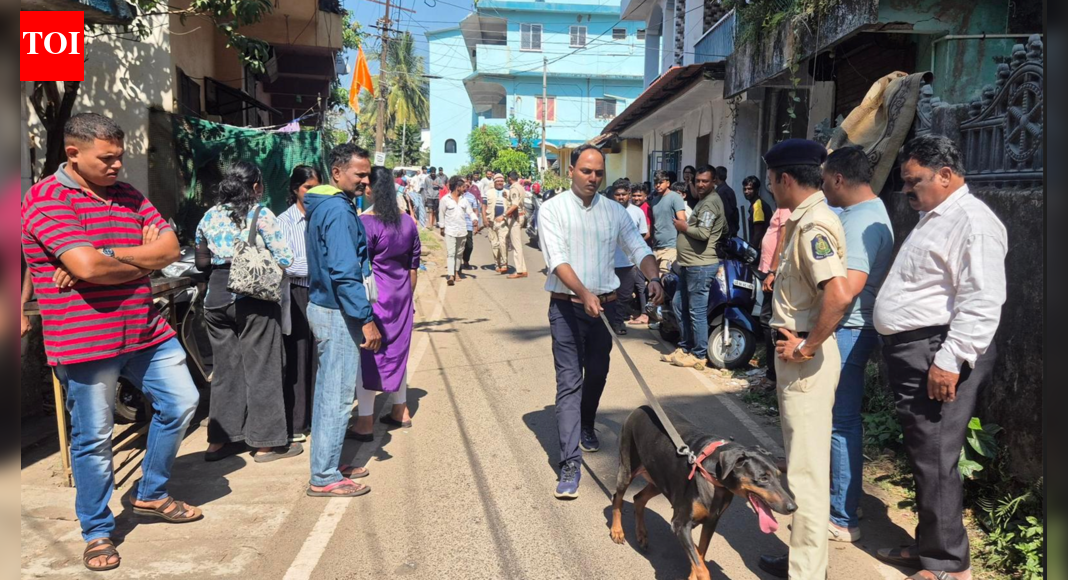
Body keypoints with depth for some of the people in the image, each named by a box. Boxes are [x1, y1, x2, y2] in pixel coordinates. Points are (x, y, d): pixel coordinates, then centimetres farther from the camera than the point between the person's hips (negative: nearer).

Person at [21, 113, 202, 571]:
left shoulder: (126, 194, 9)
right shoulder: (47, 199, -12)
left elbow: (170, 247, -1)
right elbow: (87, 266, -25)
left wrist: (109, 259, -15)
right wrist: (141, 259, -7)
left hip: (145, 330, 7)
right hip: (85, 341, -7)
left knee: (181, 402, 13)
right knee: (93, 439, 5)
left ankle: (151, 494, 33)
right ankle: (97, 533, 23)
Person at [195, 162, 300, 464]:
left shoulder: (209, 216, 10)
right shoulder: (260, 214, -5)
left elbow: (202, 262, 17)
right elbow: (284, 258, -11)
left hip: (217, 296, 5)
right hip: (253, 296, -5)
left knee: (224, 368, 14)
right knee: (261, 368, 2)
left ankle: (220, 439, 20)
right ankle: (266, 442, 8)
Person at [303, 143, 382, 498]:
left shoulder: (324, 206, 13)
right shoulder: (339, 210, -19)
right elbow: (345, 272, -25)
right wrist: (367, 319, -23)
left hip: (324, 306, 11)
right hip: (338, 313, -11)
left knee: (329, 391, 17)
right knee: (338, 395, -3)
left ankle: (328, 464, 29)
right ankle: (325, 478, 6)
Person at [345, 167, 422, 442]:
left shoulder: (365, 223, -14)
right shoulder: (407, 222, 5)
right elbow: (413, 267, 10)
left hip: (373, 296, -6)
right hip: (400, 296, 6)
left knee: (366, 356, 1)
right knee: (396, 350, 17)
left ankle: (365, 423, 6)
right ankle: (400, 411, 28)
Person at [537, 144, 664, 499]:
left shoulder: (615, 212, 6)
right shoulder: (553, 209, -5)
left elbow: (638, 248, 2)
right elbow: (557, 259, -15)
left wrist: (654, 278, -19)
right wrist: (584, 294, -28)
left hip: (605, 306, 4)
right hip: (566, 306, -4)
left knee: (597, 375, 18)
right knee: (569, 382, -8)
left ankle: (586, 426, 46)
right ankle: (570, 463, -8)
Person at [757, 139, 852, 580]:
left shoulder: (813, 225, -19)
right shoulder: (807, 219, 12)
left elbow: (839, 295, -32)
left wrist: (806, 347, -21)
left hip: (806, 360, -11)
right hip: (798, 353, 11)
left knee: (807, 467, -1)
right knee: (804, 461, 19)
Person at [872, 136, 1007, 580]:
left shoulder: (972, 220, -13)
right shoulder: (931, 218, 19)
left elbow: (982, 301, -22)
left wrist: (949, 360, -24)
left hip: (938, 357, -10)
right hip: (911, 354, 10)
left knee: (934, 460, -4)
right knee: (921, 456, 16)